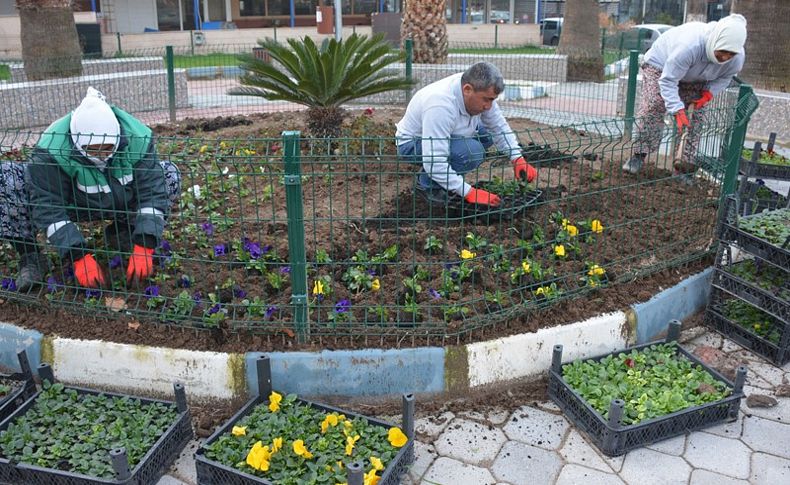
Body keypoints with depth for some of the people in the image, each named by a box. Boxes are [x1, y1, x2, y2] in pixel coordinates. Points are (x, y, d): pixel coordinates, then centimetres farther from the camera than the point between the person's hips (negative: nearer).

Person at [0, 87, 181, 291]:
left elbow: (153, 191, -27)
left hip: (121, 204, 2)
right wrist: (79, 257, -39)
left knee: (170, 176, -18)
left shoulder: (137, 138, -28)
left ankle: (121, 231, -1)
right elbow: (48, 207, -31)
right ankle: (29, 255, -9)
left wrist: (143, 247, -36)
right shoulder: (51, 150, -32)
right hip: (71, 205, -2)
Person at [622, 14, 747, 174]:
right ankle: (639, 155, -11)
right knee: (652, 108, -20)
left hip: (694, 79, 5)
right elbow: (667, 81, -42)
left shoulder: (738, 57, -25)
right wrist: (678, 110, -50)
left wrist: (710, 92, -24)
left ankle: (686, 164, -2)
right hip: (661, 65, -5)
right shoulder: (689, 47, -45)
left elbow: (725, 77, -4)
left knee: (698, 114, -7)